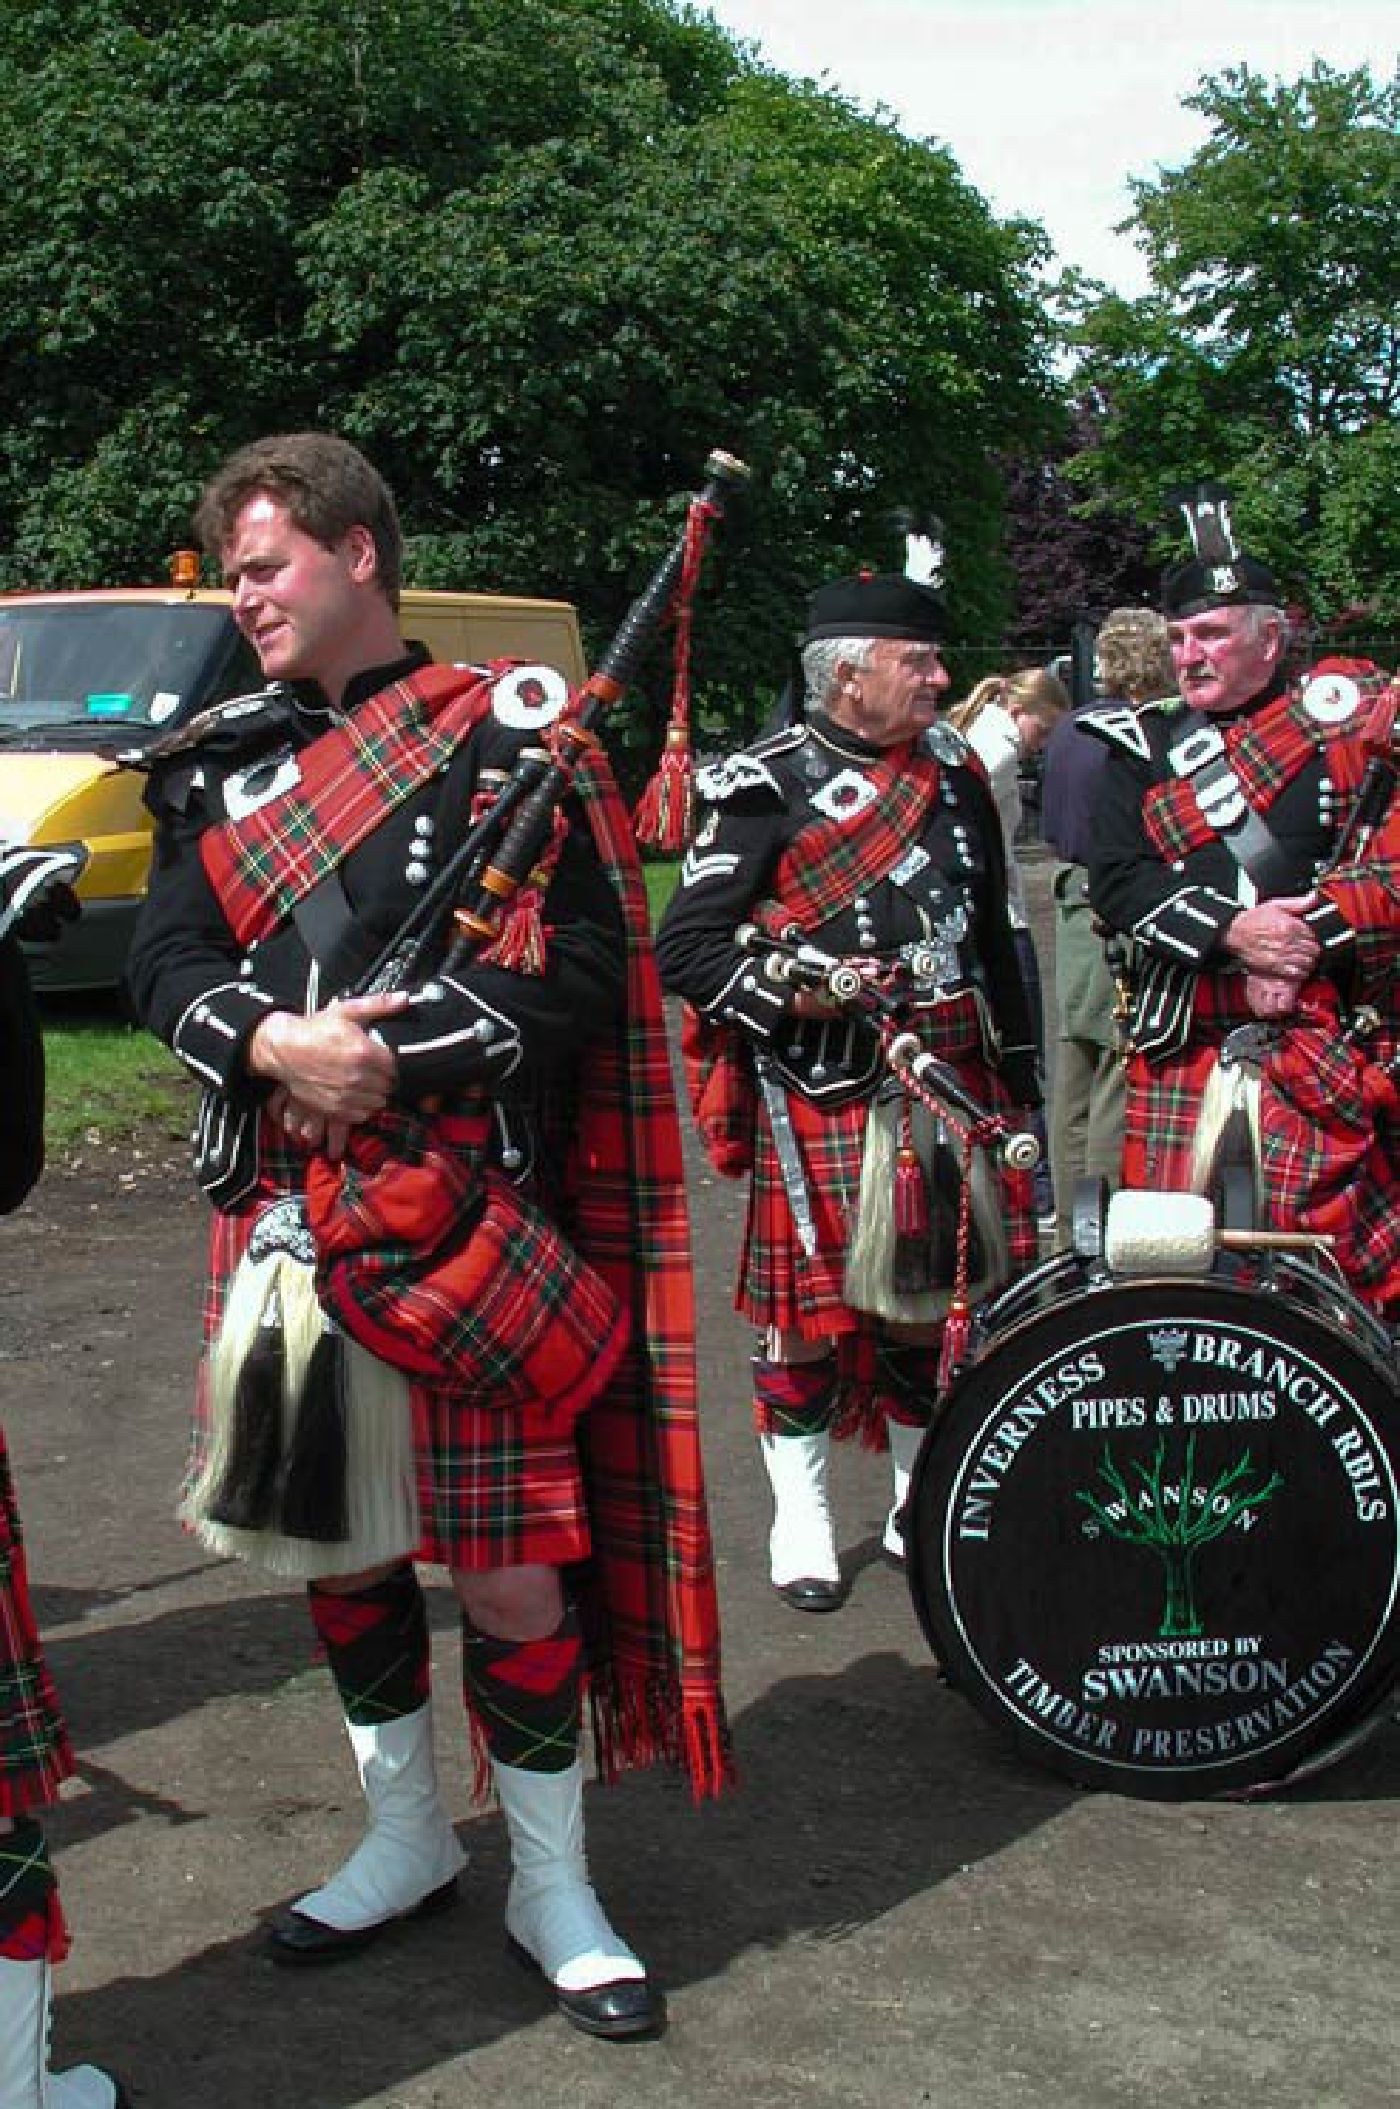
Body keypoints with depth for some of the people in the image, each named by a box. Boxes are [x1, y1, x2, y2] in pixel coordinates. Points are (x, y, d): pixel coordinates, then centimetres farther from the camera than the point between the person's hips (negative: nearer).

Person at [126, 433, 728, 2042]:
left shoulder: (504, 733, -2)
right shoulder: (221, 765, 13)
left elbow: (581, 962, -10)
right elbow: (167, 964, 5)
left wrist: (394, 1060, -19)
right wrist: (276, 1043, -16)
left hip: (466, 1224, -5)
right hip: (287, 1222, 5)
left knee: (513, 1568, 0)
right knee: (334, 1543, 14)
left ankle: (551, 1889, 21)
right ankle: (406, 1843, 36)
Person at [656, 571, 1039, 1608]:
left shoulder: (955, 773, 12)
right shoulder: (767, 788, -5)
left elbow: (994, 939, 19)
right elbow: (686, 947, -7)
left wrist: (1019, 1079, 20)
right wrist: (792, 991, -21)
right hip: (820, 1097, -5)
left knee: (932, 1301, 12)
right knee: (812, 1305, 2)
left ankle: (924, 1505, 29)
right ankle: (801, 1518, 18)